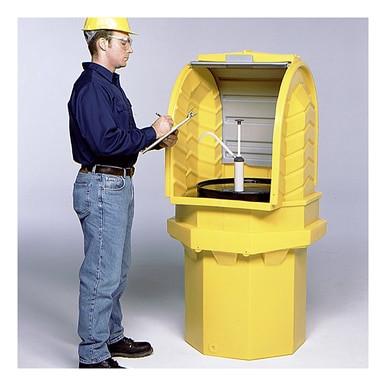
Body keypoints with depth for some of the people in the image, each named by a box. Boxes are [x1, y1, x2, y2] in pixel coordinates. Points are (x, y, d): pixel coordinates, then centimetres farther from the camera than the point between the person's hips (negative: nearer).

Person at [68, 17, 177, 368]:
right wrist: (151, 133, -16)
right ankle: (93, 356, 3)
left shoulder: (108, 84, 16)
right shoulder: (90, 87, -17)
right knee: (102, 274, -6)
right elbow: (105, 142, -26)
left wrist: (157, 139, 7)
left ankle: (111, 338, 31)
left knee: (118, 271, 18)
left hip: (118, 186, 11)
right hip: (101, 188, -11)